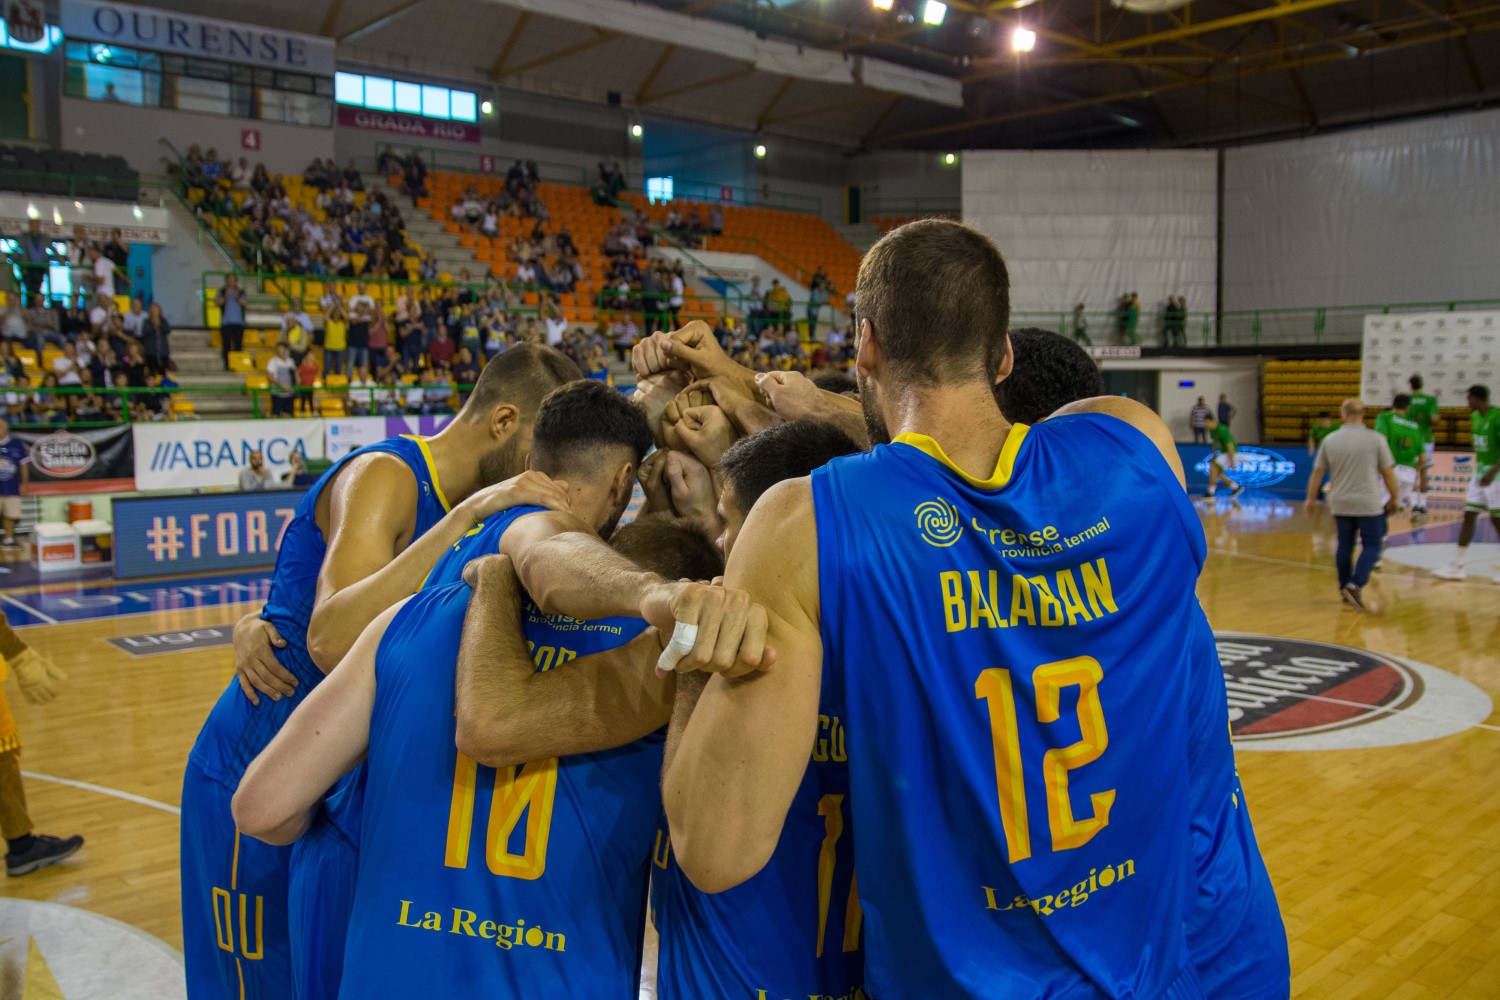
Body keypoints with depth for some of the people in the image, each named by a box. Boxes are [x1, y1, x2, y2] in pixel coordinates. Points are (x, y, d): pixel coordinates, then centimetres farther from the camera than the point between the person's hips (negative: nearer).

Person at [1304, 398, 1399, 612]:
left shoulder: (1330, 440, 1)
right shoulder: (1376, 440, -6)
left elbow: (1317, 473, 5)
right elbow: (1388, 473, -3)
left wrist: (1311, 499, 15)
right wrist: (1393, 499, 10)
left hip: (1340, 504, 3)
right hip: (1369, 504, -3)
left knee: (1344, 546, 14)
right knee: (1371, 547, 5)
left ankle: (1345, 590, 20)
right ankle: (1356, 586, -13)